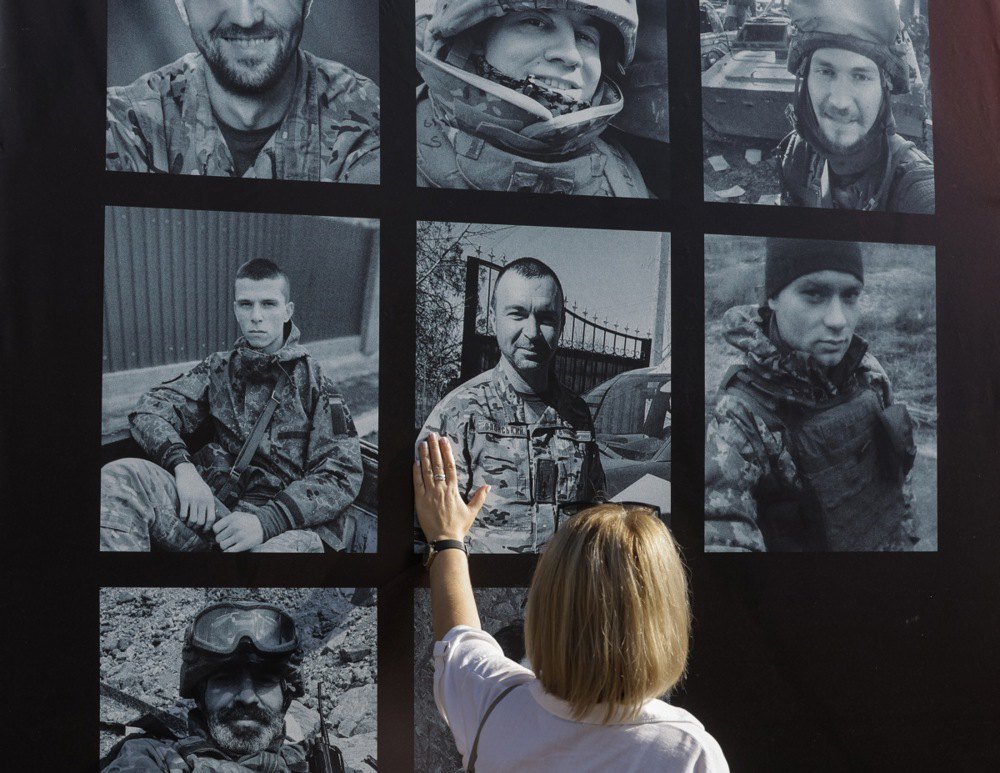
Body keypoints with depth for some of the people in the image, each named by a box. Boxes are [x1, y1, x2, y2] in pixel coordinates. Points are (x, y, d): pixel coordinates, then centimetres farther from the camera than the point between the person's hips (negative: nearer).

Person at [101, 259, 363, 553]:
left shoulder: (313, 384, 8)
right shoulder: (219, 367, 17)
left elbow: (342, 474, -2)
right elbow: (151, 409, 7)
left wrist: (267, 521, -17)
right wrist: (183, 466, -15)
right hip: (208, 503, 3)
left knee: (303, 544, -42)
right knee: (117, 476, -27)